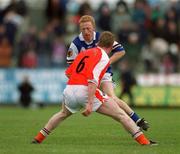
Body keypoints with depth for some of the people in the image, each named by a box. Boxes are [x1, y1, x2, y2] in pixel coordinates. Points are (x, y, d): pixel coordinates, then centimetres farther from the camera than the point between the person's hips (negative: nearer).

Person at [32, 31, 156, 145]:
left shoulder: (84, 53, 20)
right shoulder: (103, 58, -2)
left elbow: (68, 73, 24)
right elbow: (92, 80, -16)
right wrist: (90, 103, -21)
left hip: (69, 90, 7)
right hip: (85, 90, -7)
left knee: (63, 114, 37)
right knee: (120, 114, -1)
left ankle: (38, 138, 38)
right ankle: (144, 141, -10)